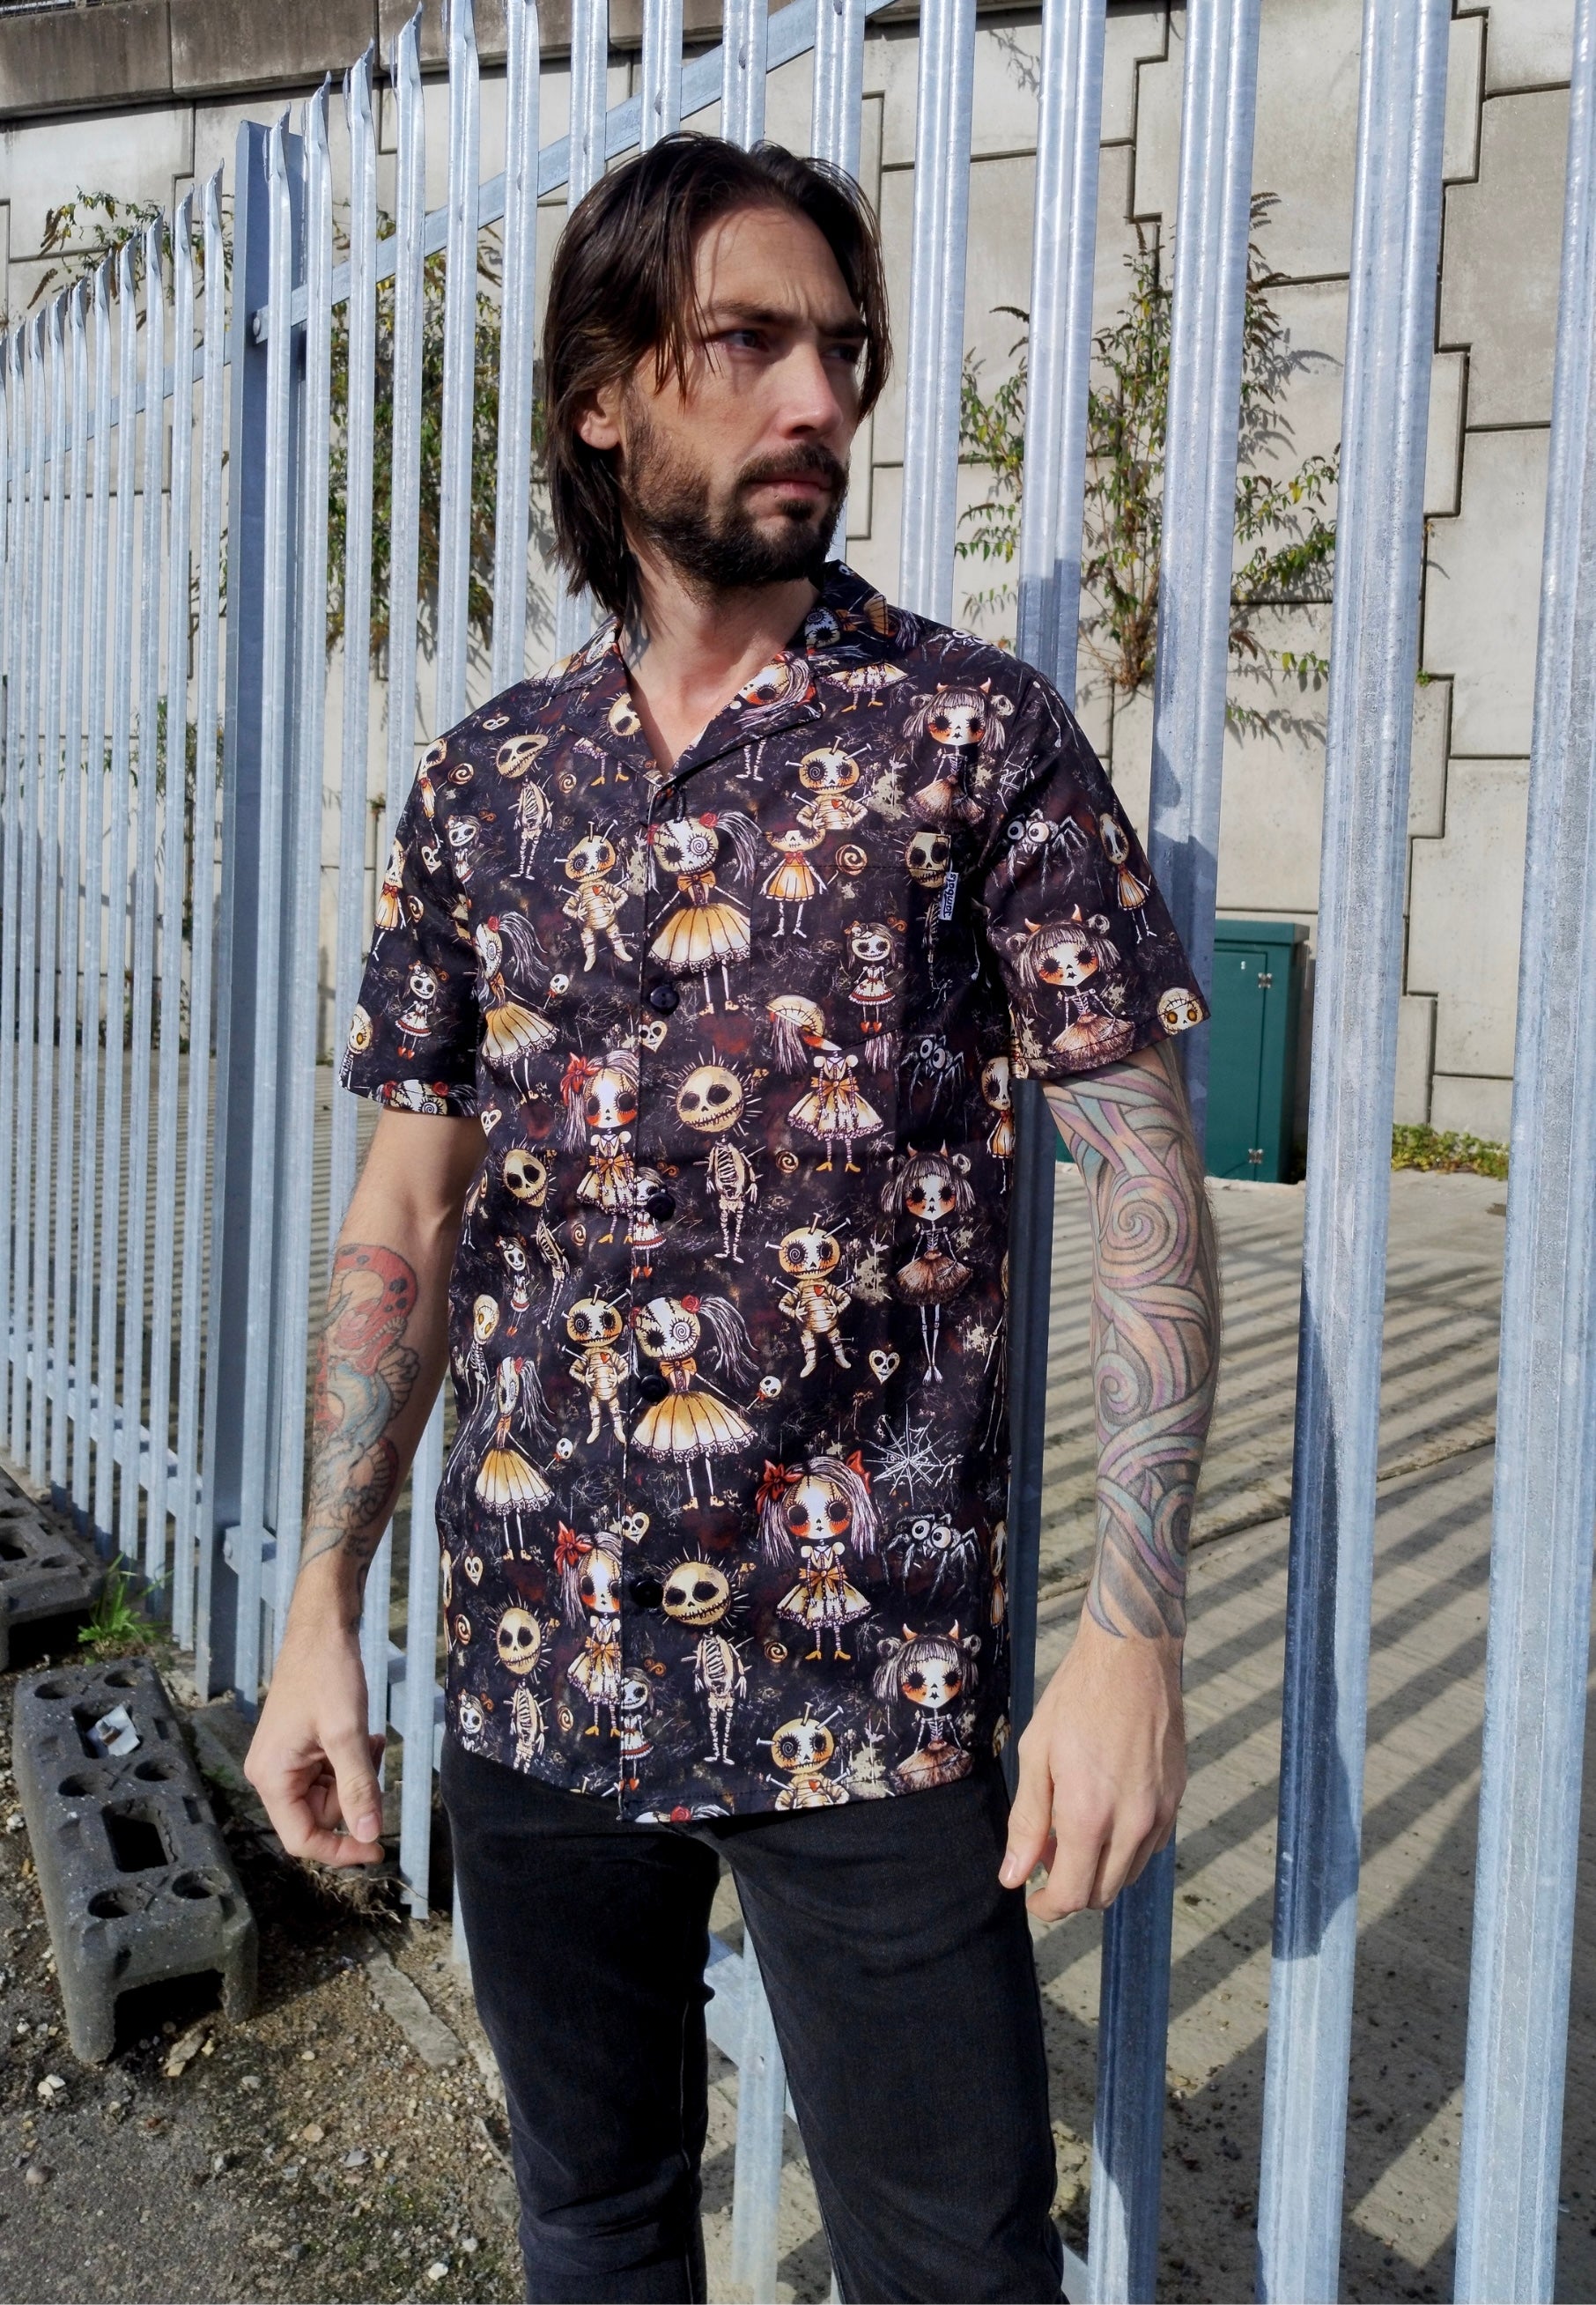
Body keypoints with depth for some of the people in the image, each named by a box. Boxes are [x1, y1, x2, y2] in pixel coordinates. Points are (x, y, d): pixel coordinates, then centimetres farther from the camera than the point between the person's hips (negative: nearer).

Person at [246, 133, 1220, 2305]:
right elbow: (411, 1204, 8)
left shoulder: (974, 733, -5)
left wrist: (1134, 1628, -15)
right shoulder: (486, 779, 5)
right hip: (533, 1671, 4)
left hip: (873, 1688, -3)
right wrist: (321, 1605, 4)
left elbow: (1142, 1172, -8)